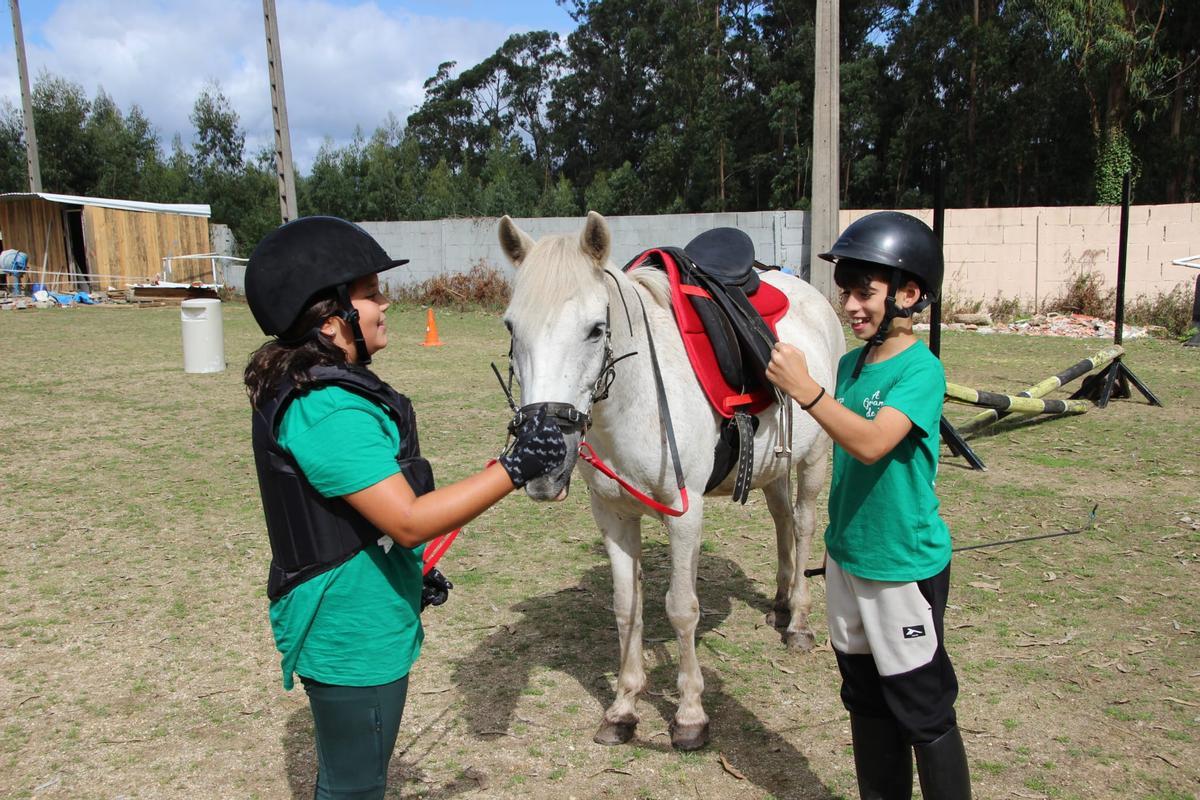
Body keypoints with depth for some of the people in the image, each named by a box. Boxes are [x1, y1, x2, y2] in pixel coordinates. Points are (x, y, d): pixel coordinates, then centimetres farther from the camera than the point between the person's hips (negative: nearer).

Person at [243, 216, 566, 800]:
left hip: (342, 623, 10)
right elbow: (409, 519, -32)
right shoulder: (329, 412, -29)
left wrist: (411, 571, 21)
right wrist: (514, 467, -30)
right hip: (355, 638, -10)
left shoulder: (305, 388, 6)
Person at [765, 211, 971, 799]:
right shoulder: (851, 364, 5)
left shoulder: (920, 370, -17)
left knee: (922, 711, 6)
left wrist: (803, 388, -34)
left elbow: (871, 443, -32)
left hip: (905, 568, -8)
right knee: (865, 699, 20)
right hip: (846, 558, 8)